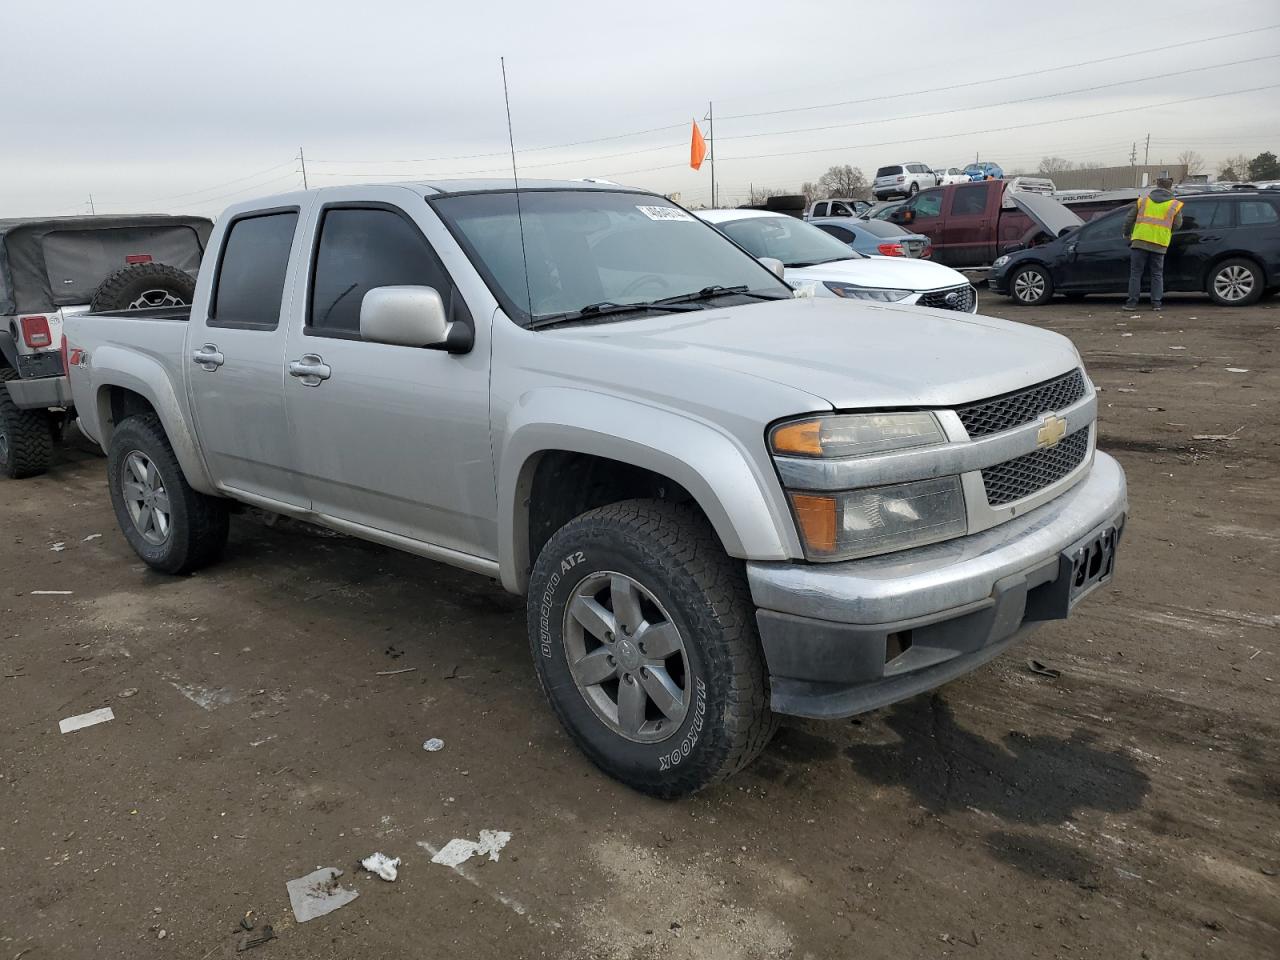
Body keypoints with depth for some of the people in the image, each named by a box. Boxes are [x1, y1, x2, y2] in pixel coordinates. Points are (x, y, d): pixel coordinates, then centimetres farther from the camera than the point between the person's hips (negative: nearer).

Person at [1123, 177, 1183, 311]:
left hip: (1140, 241, 0)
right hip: (1159, 244, 0)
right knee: (1157, 274, 10)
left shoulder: (1143, 199, 9)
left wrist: (1127, 233, 25)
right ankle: (1156, 303, 6)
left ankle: (1132, 302, -1)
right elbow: (1177, 225, 9)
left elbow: (1129, 218, 10)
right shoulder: (1175, 204, 6)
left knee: (1136, 273, 4)